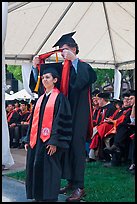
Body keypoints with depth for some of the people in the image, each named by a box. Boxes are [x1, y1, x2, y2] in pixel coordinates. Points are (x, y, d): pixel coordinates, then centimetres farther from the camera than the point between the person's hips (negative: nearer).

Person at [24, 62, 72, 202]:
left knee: (48, 170, -4)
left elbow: (61, 121, -12)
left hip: (50, 142, -7)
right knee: (35, 168, 8)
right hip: (37, 140, 7)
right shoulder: (41, 99, 16)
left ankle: (49, 197, 6)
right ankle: (37, 196, 18)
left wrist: (54, 142, -19)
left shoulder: (60, 98, -5)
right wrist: (28, 140, 13)